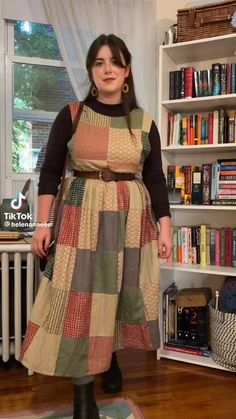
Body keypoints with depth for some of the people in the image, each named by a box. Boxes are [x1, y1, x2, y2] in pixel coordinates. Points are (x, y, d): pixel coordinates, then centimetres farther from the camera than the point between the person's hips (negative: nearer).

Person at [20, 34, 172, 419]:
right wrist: (43, 223, -5)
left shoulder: (144, 122, 6)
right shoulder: (71, 116, 1)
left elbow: (156, 179, 7)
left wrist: (164, 227, 2)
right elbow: (50, 172, 2)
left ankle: (112, 358, 37)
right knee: (81, 299, -1)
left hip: (132, 219, 2)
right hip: (82, 217, -1)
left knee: (123, 295, 9)